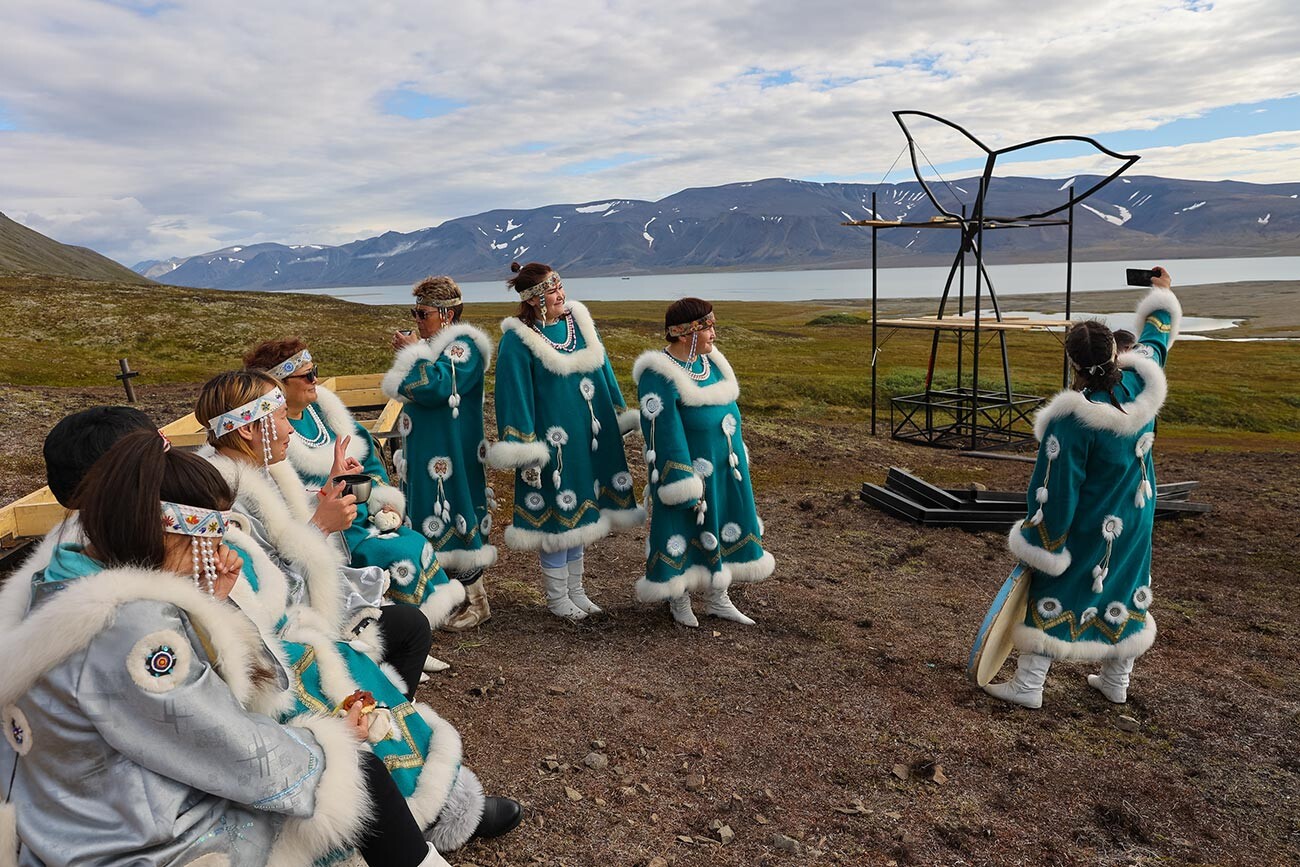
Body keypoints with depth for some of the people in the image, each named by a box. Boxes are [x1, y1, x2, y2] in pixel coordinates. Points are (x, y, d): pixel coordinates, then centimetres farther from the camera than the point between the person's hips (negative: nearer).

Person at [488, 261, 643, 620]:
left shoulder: (578, 321, 5)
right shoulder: (517, 340, -13)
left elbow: (602, 372, 13)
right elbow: (514, 396, -14)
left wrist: (619, 419, 14)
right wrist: (525, 454, -17)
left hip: (587, 435, 6)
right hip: (551, 439, -6)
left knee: (577, 511, 16)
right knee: (554, 516, 3)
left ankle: (575, 591, 31)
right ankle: (557, 598, 21)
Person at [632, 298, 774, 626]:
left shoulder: (710, 361, 6)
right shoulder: (659, 376, -19)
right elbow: (665, 433, -21)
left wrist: (737, 460, 19)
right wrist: (686, 487, -22)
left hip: (725, 468, 8)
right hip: (689, 468, -8)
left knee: (723, 527, 15)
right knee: (685, 529, 5)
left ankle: (718, 598, 30)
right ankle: (679, 601, 25)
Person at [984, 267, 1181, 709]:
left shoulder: (1074, 421, -31)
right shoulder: (1138, 383, -13)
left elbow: (1056, 490, -23)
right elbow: (1155, 341, 11)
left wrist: (1043, 545, -12)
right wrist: (1162, 296, 29)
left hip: (1088, 529, -7)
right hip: (1135, 521, 7)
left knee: (1053, 594, 5)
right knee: (1122, 590, 20)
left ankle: (1028, 684, 12)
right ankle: (1116, 680, 35)